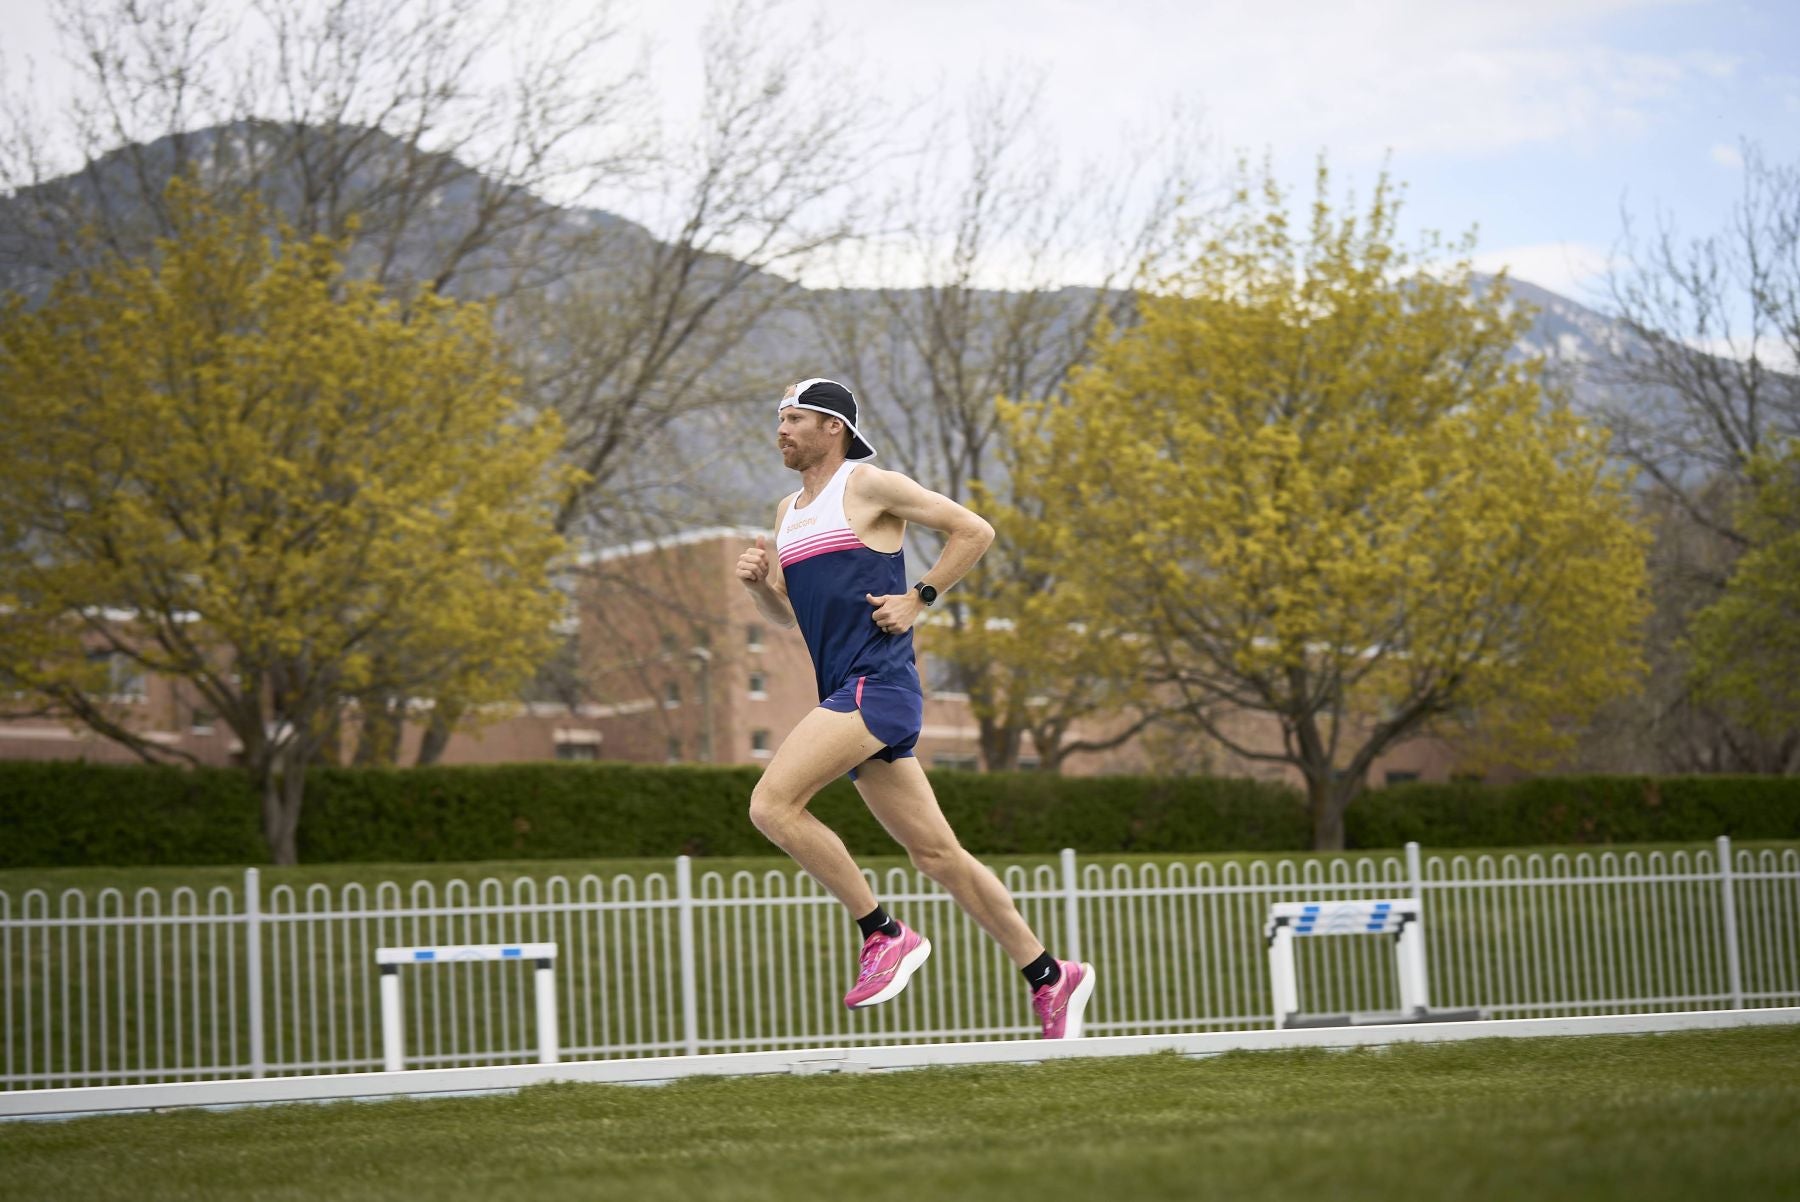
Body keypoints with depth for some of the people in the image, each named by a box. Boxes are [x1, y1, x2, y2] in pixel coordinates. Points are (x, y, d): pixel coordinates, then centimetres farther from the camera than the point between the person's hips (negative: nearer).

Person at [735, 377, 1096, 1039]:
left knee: (771, 803, -19)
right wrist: (760, 582, 7)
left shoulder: (870, 485, -2)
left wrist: (917, 598, -7)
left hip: (879, 685, -8)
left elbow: (973, 531, -2)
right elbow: (786, 613, 27)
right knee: (935, 852, 7)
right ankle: (1050, 977, 14)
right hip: (847, 694, 8)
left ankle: (886, 934, -11)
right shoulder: (787, 512, 20)